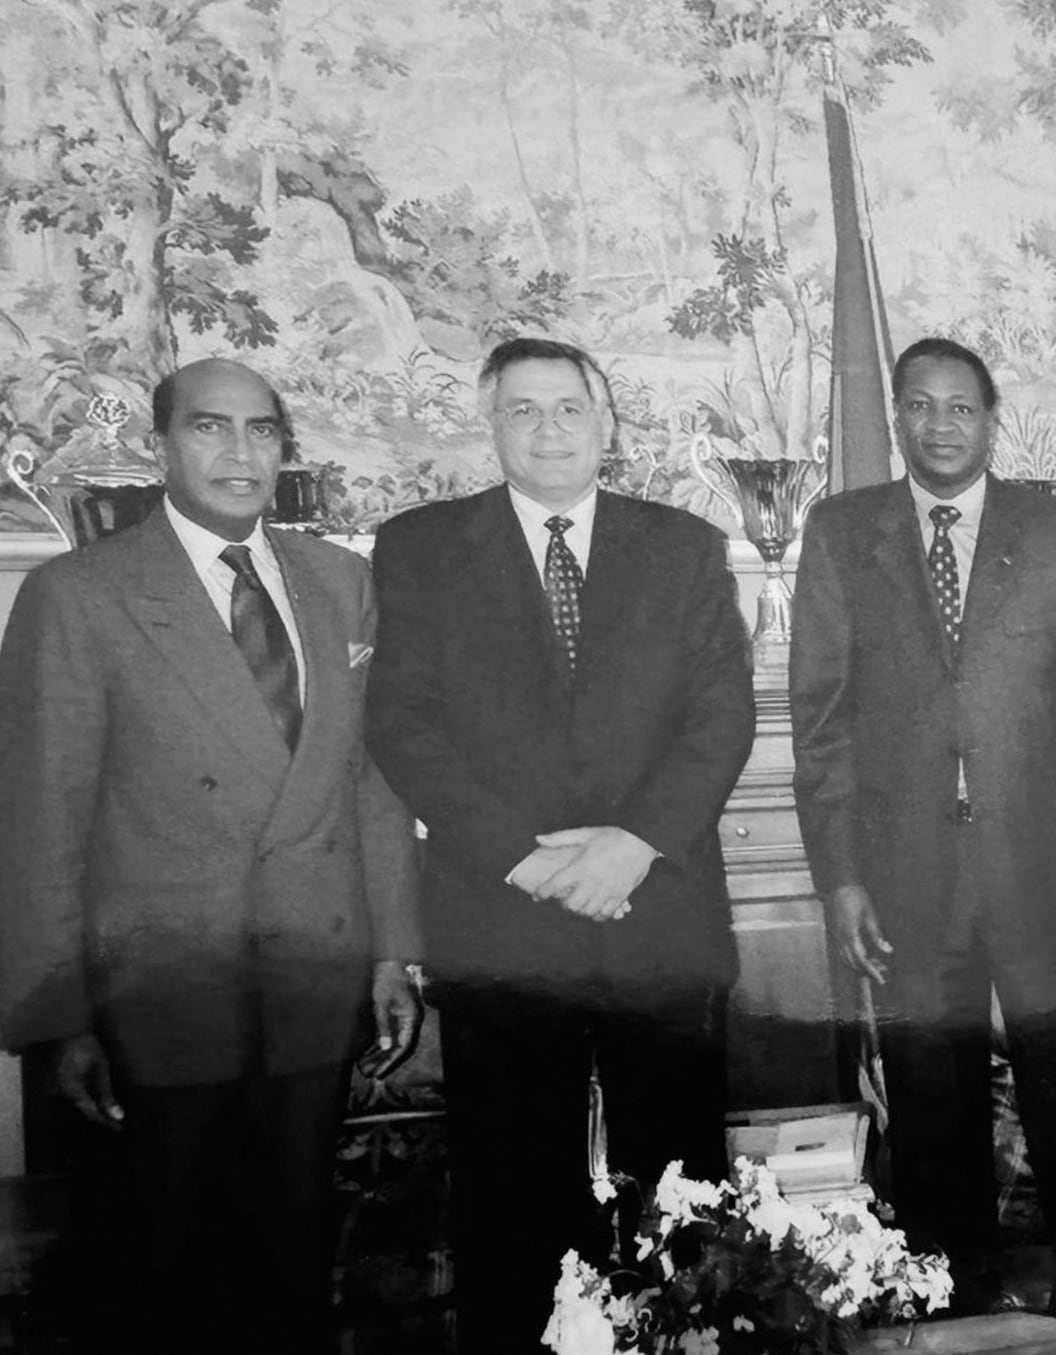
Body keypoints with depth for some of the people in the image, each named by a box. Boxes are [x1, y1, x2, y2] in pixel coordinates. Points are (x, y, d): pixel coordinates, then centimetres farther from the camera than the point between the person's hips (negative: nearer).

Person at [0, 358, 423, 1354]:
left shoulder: (341, 582, 6)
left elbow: (374, 777, 8)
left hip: (317, 1006, 4)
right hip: (153, 1012, -3)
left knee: (296, 1274, 18)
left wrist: (393, 954, 5)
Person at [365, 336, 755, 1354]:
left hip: (664, 918, 1)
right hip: (496, 926, -1)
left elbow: (724, 711, 2)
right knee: (510, 1201, 9)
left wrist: (641, 837, -12)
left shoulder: (687, 548, 10)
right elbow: (401, 722, -3)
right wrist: (520, 852, -13)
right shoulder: (416, 548, 6)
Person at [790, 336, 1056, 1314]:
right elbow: (819, 713, 2)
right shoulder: (840, 532, 5)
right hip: (908, 877, 1)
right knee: (933, 1116, 10)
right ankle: (955, 1298, 29)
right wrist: (837, 874, -3)